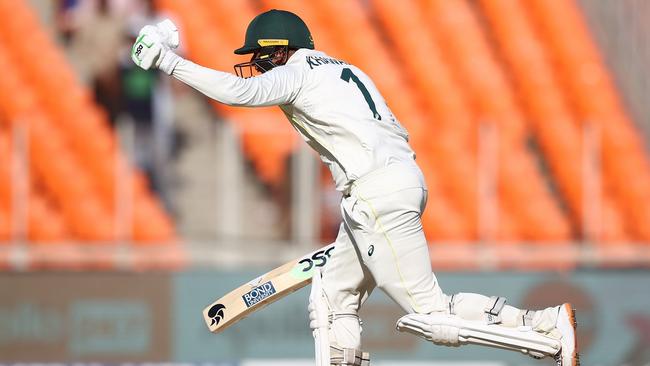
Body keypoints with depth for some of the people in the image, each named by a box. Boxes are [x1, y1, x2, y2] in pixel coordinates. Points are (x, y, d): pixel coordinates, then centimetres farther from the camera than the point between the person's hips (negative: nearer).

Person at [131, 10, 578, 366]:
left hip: (378, 192, -10)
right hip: (405, 178, 10)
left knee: (430, 314, -10)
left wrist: (172, 63, -10)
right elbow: (398, 133, 23)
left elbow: (237, 91, -18)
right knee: (333, 300, 16)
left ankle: (549, 327, -14)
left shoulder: (296, 74, -1)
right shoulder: (344, 71, 25)